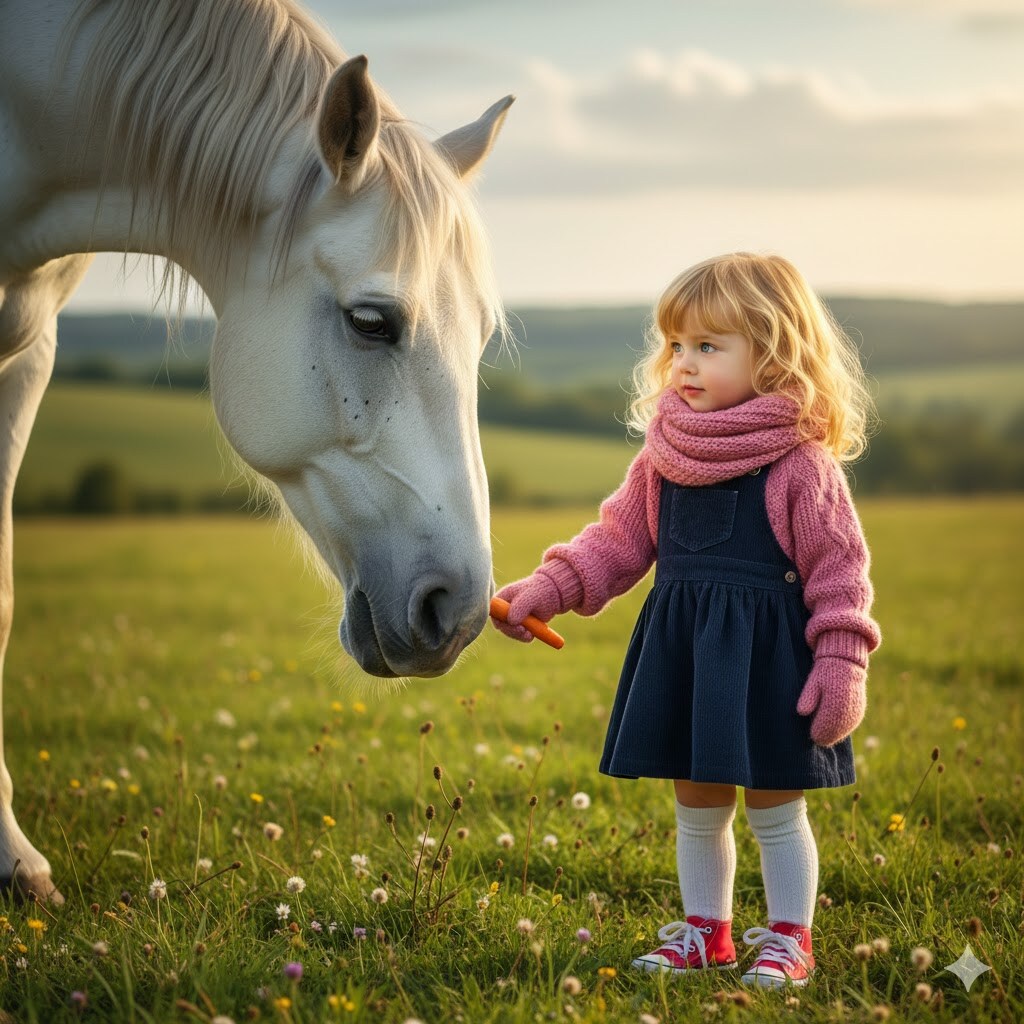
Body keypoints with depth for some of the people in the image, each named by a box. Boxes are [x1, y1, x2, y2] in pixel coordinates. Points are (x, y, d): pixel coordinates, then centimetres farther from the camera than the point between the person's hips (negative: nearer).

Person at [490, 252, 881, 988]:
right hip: (680, 649, 5)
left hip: (767, 652, -5)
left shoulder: (800, 461, -12)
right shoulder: (665, 452, 4)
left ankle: (789, 940, 22)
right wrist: (546, 589, 0)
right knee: (697, 807, 16)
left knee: (775, 809, 6)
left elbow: (840, 568, -9)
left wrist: (841, 667, -13)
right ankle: (706, 933, 31)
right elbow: (620, 539, 11)